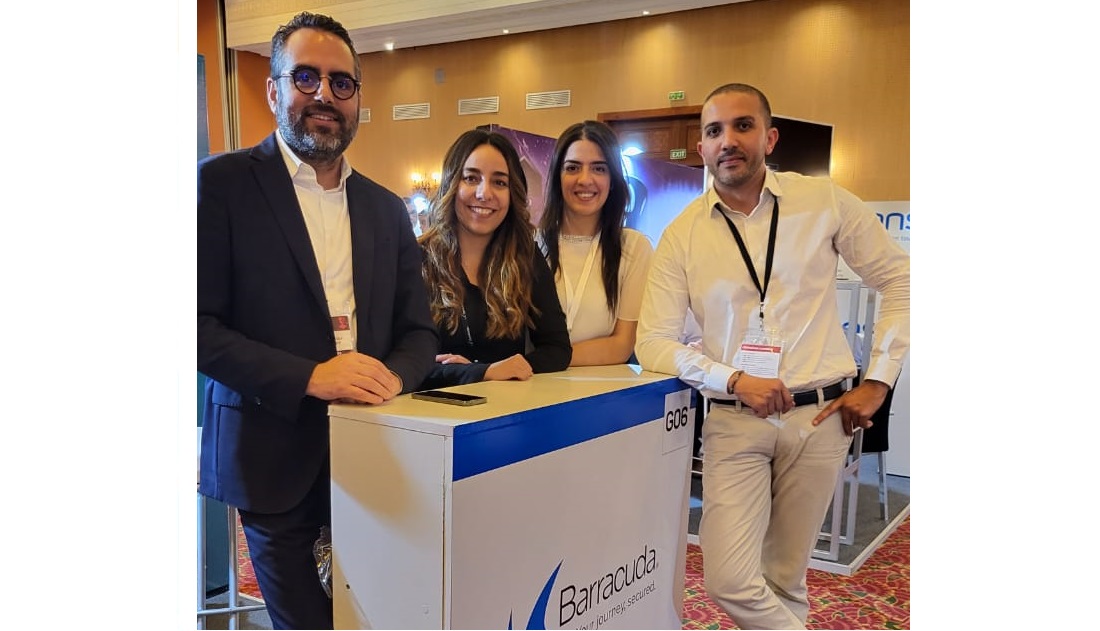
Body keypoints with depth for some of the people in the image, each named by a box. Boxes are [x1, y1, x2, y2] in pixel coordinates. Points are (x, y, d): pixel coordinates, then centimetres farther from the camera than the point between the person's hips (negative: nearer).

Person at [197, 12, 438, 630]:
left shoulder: (387, 208, 11)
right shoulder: (223, 181, -3)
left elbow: (420, 330, 10)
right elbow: (200, 326, -10)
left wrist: (391, 376, -12)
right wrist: (309, 376, -22)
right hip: (274, 456, -4)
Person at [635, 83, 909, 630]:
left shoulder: (824, 202, 0)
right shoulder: (682, 234, -2)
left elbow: (898, 279, 8)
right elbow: (653, 344, -5)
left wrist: (878, 379, 2)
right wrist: (734, 380, -18)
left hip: (820, 416, 1)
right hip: (734, 421, 0)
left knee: (785, 579, 11)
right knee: (730, 580, -8)